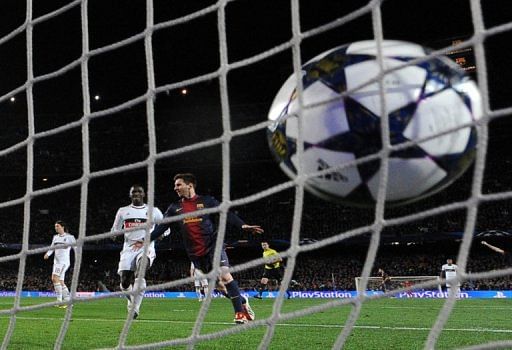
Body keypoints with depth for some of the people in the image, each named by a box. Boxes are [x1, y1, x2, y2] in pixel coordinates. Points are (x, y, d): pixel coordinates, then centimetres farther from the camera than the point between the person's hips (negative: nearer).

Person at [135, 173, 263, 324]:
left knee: (224, 275, -20)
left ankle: (240, 311, -12)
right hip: (195, 253, 4)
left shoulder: (207, 201, 2)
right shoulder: (174, 208, 12)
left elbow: (226, 214, -5)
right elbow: (162, 226, 10)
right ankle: (242, 301, 23)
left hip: (213, 245, -4)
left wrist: (243, 225, -19)